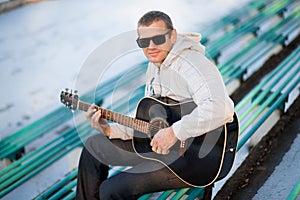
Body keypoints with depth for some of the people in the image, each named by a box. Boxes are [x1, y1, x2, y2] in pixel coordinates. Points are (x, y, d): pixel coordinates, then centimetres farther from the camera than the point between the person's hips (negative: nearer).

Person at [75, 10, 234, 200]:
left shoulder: (190, 64, -23)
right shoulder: (155, 66, 9)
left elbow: (221, 109, -41)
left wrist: (175, 133, -35)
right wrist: (110, 130, 4)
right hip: (158, 144, 10)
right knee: (94, 145, 19)